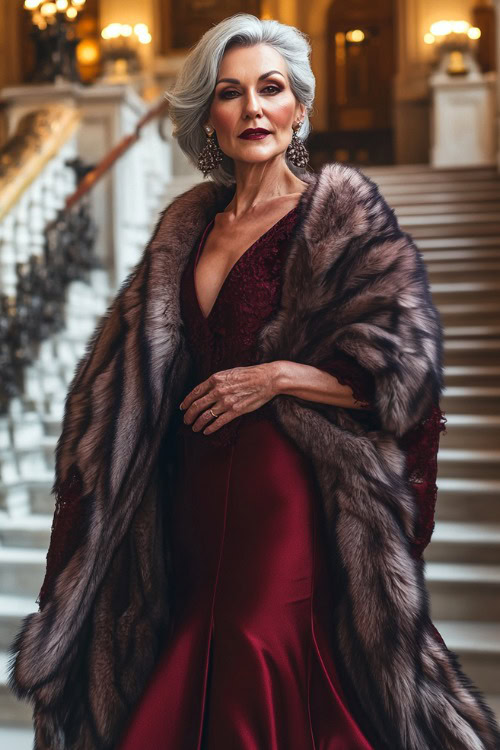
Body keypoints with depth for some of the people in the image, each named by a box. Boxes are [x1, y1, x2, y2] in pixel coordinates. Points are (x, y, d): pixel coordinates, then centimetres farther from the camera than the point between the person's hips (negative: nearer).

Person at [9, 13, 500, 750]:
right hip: (196, 489, 6)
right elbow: (139, 363, 18)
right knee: (192, 666, 15)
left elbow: (405, 370, -10)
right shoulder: (189, 223, 10)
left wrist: (277, 376, -16)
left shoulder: (345, 214, -6)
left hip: (287, 490, -5)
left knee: (263, 690, -1)